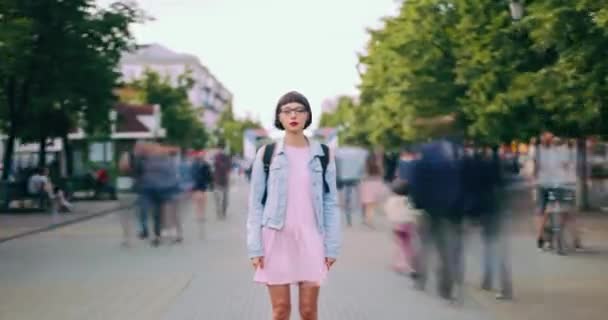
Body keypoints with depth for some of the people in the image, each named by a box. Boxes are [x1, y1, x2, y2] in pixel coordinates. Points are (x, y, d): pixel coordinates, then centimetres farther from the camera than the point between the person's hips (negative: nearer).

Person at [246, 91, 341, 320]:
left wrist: (331, 246, -1)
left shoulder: (323, 154, 5)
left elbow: (331, 203, 6)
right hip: (276, 239, -1)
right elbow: (256, 203, 2)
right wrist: (254, 247, -5)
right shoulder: (266, 153, 2)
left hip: (310, 239, 1)